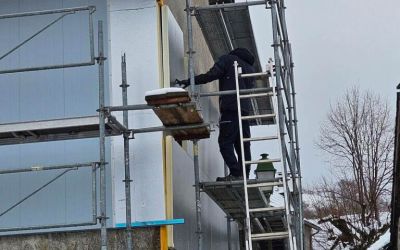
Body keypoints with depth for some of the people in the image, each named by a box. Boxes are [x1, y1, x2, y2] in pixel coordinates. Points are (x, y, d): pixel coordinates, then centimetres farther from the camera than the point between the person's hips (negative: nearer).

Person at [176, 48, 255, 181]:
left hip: (230, 108, -7)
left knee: (225, 142, -8)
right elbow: (250, 88, 22)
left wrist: (189, 81, -3)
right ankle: (244, 175, 0)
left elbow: (211, 75, -5)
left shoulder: (227, 59, 8)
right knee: (243, 144, 6)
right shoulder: (250, 68, 28)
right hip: (246, 109, 7)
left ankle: (235, 173, -17)